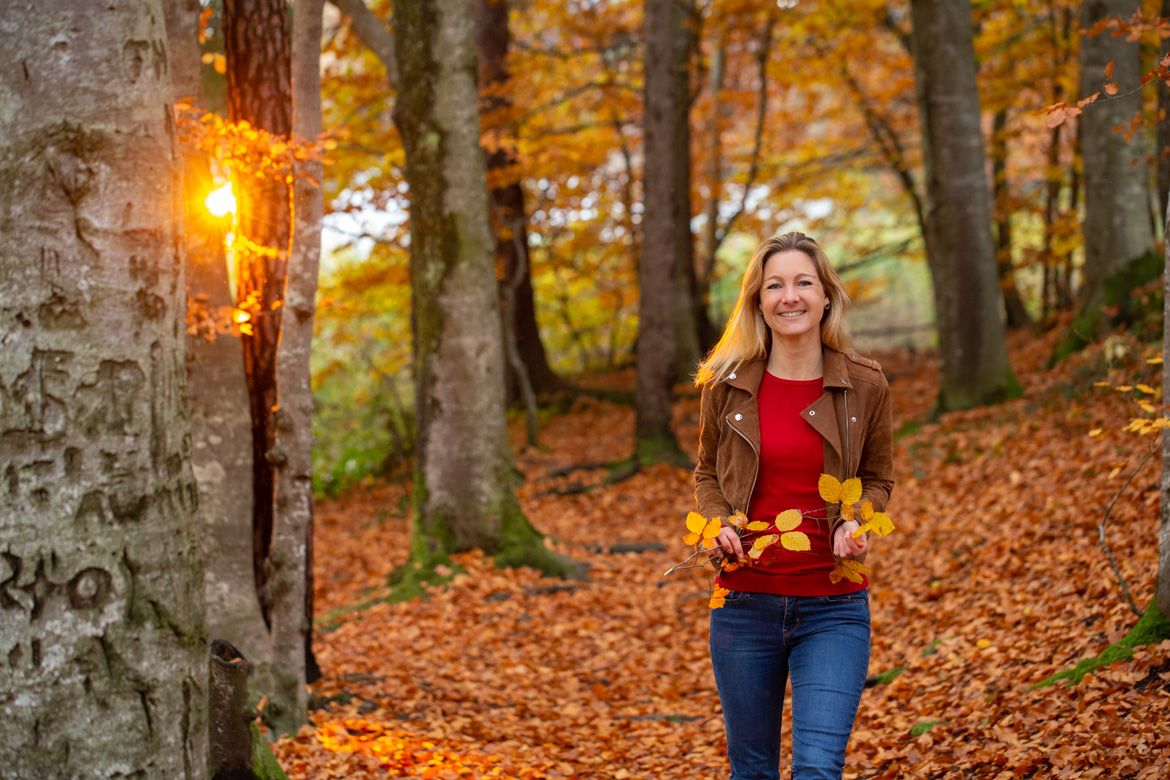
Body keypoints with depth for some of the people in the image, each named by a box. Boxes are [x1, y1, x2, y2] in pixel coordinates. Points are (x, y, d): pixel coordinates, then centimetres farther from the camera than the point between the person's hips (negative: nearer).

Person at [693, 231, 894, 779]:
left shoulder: (864, 386, -2)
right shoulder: (728, 385, 0)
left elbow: (877, 479, 10)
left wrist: (856, 523, -11)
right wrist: (717, 523, -7)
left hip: (833, 609, -1)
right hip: (744, 604, 2)